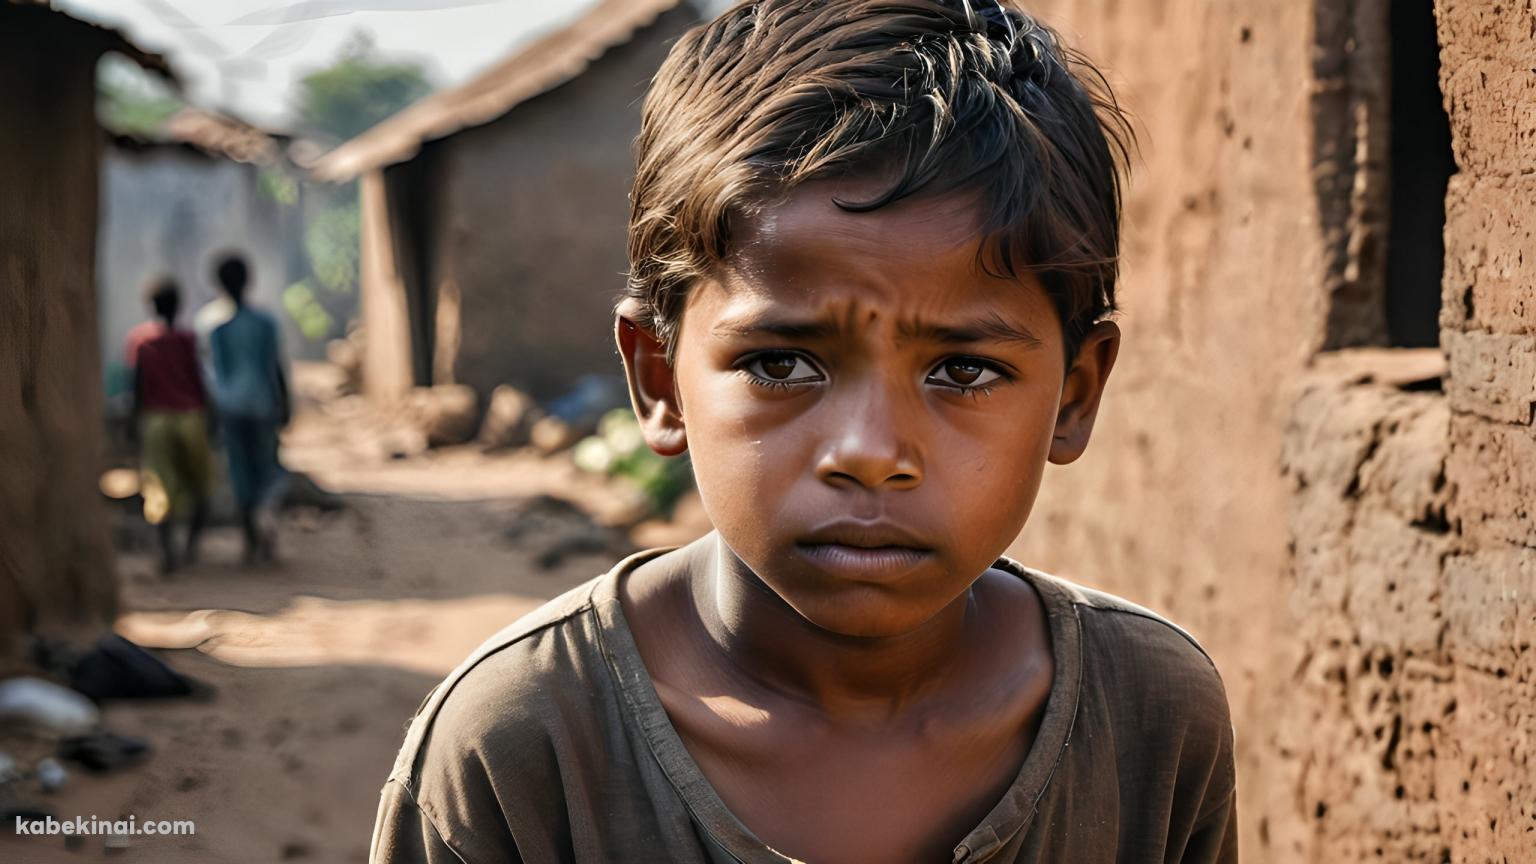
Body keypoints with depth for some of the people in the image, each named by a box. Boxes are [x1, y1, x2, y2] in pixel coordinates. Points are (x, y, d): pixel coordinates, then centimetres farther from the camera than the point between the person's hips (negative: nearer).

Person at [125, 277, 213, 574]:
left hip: (155, 417, 1)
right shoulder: (185, 339, -4)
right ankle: (192, 544, 14)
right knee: (197, 485, 15)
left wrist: (135, 416, 7)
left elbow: (138, 382, -1)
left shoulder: (137, 338, 1)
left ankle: (167, 549, -17)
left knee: (160, 488, -1)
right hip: (189, 415, -1)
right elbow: (198, 380, -2)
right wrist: (206, 415, 7)